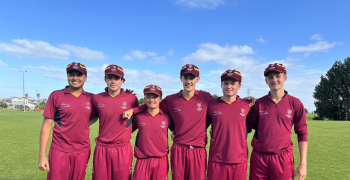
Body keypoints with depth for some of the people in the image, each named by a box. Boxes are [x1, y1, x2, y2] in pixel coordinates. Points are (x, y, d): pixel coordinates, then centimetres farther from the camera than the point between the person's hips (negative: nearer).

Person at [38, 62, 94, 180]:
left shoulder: (91, 98, 4)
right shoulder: (56, 96, -2)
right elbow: (46, 125, -2)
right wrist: (42, 155, -5)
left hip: (82, 152, 2)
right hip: (59, 152, -2)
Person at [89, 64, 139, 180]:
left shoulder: (131, 98, -2)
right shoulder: (97, 98, 3)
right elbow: (92, 118, 16)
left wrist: (125, 132, 5)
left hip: (123, 149, -1)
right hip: (102, 148, 2)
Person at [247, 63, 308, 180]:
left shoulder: (295, 103, 0)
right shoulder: (258, 103, 2)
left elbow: (302, 134, 3)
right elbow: (247, 128, 7)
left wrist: (303, 163, 0)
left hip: (283, 159, -1)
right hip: (258, 158, 1)